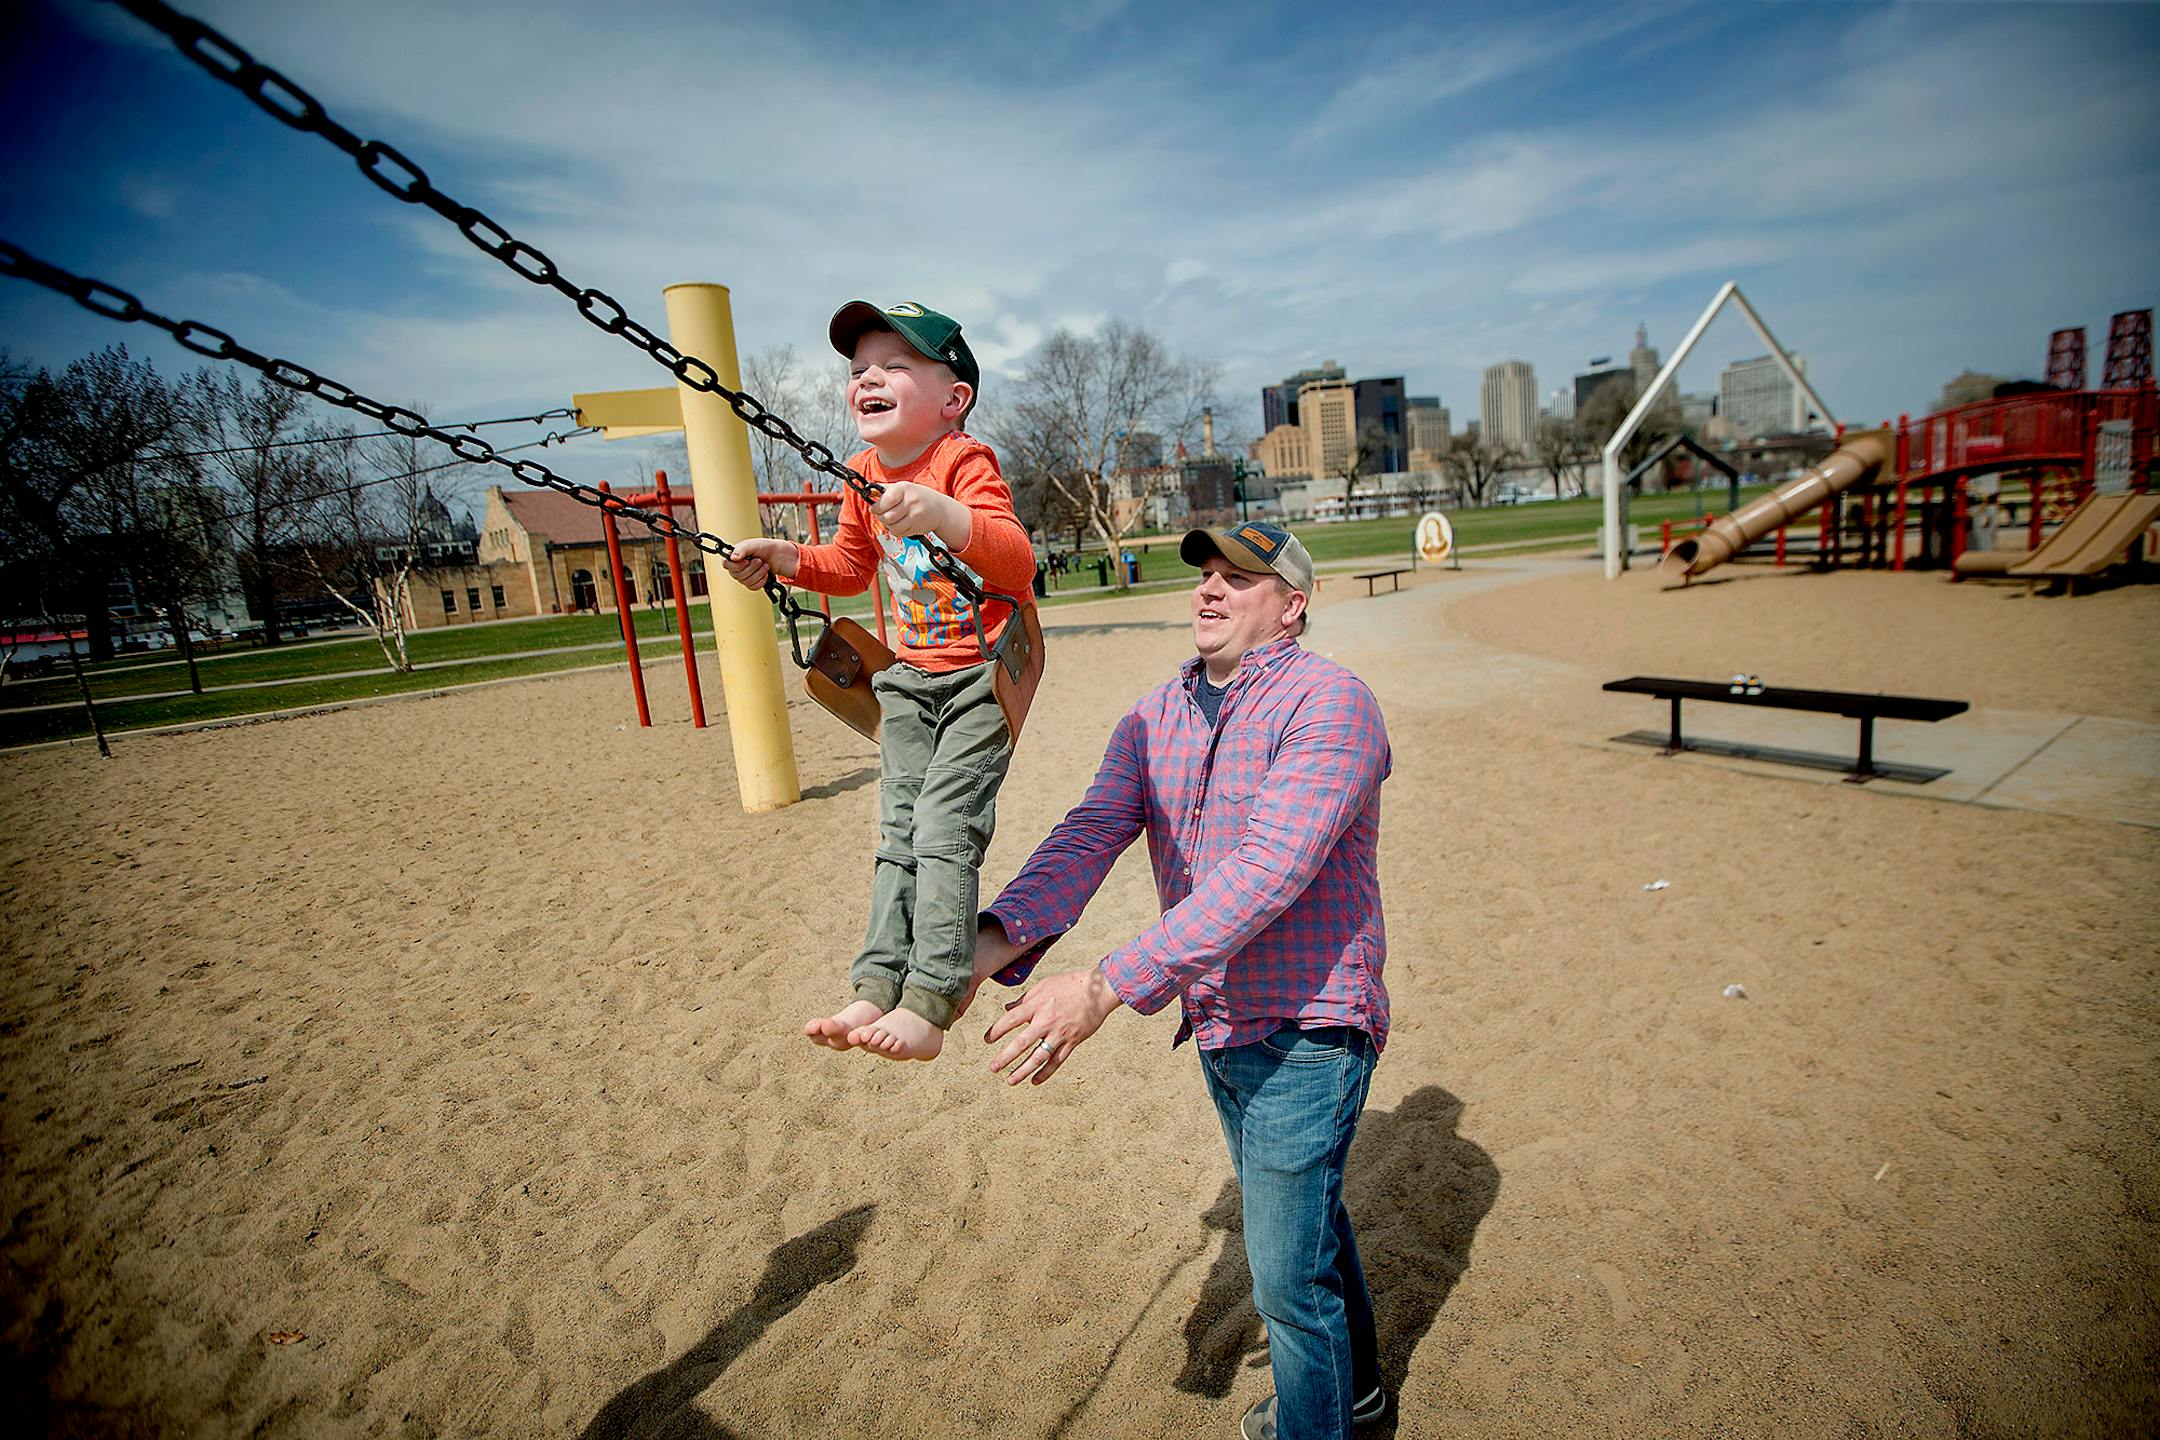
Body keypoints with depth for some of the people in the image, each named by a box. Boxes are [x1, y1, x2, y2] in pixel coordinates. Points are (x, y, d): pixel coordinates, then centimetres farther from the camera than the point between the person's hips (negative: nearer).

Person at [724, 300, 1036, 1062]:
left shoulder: (965, 462, -16)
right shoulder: (865, 474, 6)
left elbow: (1018, 561, -32)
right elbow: (850, 565, 22)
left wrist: (944, 514, -47)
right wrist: (788, 559, 5)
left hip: (985, 674, -7)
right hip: (912, 677, 7)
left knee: (944, 831, -14)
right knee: (899, 834, 5)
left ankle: (928, 1005, -8)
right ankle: (876, 987, 7)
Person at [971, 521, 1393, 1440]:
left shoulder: (1328, 703, -21)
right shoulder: (1152, 721, 1)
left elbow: (1265, 872, -33)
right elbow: (1088, 837, -12)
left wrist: (1108, 985, -40)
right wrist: (995, 938, -30)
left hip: (1305, 1027, -7)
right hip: (1216, 1022, 7)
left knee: (1288, 1271, 4)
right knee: (1302, 1217, 27)